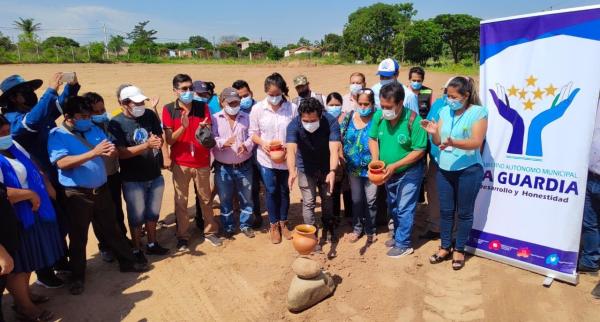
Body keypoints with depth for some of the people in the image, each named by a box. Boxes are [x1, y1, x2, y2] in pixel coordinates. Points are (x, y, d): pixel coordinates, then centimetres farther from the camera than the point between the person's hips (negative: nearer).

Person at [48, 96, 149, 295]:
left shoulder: (94, 129, 7)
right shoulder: (57, 135, -9)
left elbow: (111, 153, 6)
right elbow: (62, 162, -24)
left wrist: (111, 151, -21)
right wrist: (94, 153, -31)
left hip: (101, 189, 5)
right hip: (77, 194, -5)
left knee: (111, 229, 18)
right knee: (78, 237, 9)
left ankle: (127, 262, 31)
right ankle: (77, 277, 25)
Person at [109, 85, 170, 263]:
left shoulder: (150, 115, -3)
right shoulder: (116, 123, -15)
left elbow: (160, 137, 5)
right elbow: (121, 153, -21)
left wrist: (158, 141, -19)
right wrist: (147, 145, -30)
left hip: (155, 175, 5)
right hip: (133, 180, -4)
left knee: (153, 213, 19)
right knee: (137, 216, 10)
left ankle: (152, 244, 38)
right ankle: (137, 250, 28)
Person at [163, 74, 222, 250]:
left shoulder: (202, 107, -1)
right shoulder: (169, 109, -5)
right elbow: (169, 140, -8)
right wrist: (183, 127, -24)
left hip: (202, 162, 1)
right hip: (180, 163, -1)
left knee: (206, 199, 13)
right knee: (181, 201, 7)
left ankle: (210, 231, 28)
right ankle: (182, 236, 21)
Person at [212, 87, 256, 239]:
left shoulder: (247, 117, 5)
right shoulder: (215, 119, 0)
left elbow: (253, 136, -3)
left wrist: (246, 145, -23)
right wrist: (223, 142, -28)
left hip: (244, 166, 1)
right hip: (223, 167, -1)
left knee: (246, 197, 11)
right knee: (225, 199, 11)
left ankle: (245, 225, 29)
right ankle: (228, 227, 28)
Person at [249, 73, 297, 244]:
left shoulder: (292, 108, -10)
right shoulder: (257, 108, -6)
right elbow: (253, 133, 0)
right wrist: (262, 143, -19)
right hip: (266, 159, 0)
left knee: (284, 191, 14)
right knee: (271, 191, 9)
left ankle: (283, 223, 34)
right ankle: (273, 225, 27)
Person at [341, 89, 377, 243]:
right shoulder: (349, 117, -1)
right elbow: (341, 138, 7)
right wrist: (341, 155, 0)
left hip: (371, 168, -3)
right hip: (353, 167, 3)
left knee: (370, 200, 9)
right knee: (356, 200, 15)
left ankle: (370, 230, 28)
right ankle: (357, 228, 32)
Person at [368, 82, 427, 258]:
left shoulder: (413, 120, -26)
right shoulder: (379, 116, -13)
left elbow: (419, 151, -21)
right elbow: (373, 139, 1)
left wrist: (395, 166, -26)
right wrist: (375, 161, -15)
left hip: (409, 172, -6)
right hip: (388, 172, 6)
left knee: (404, 209, 2)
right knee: (393, 207, 20)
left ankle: (403, 244, 18)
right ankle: (398, 236, 39)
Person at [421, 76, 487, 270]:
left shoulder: (478, 112, -10)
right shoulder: (445, 111, 4)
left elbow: (477, 142, -19)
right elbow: (438, 142, 5)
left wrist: (453, 143, -34)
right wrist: (433, 133, -17)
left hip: (468, 171, -5)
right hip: (444, 170, 5)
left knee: (464, 212, 9)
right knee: (445, 210, 13)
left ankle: (459, 250, 24)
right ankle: (445, 248, 28)